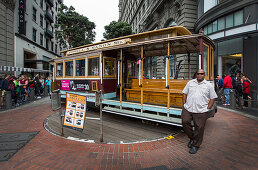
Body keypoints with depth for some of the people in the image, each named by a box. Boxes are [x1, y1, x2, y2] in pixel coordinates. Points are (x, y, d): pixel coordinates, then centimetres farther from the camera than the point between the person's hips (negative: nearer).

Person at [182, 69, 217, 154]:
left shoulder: (208, 85, 5)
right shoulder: (190, 82, 10)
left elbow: (213, 98, 7)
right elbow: (185, 93, 14)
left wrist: (208, 108, -1)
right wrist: (184, 103, 4)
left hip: (201, 111, -2)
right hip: (187, 109, 3)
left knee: (199, 128, 2)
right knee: (185, 122, -1)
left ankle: (196, 145, 23)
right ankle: (192, 138, 26)